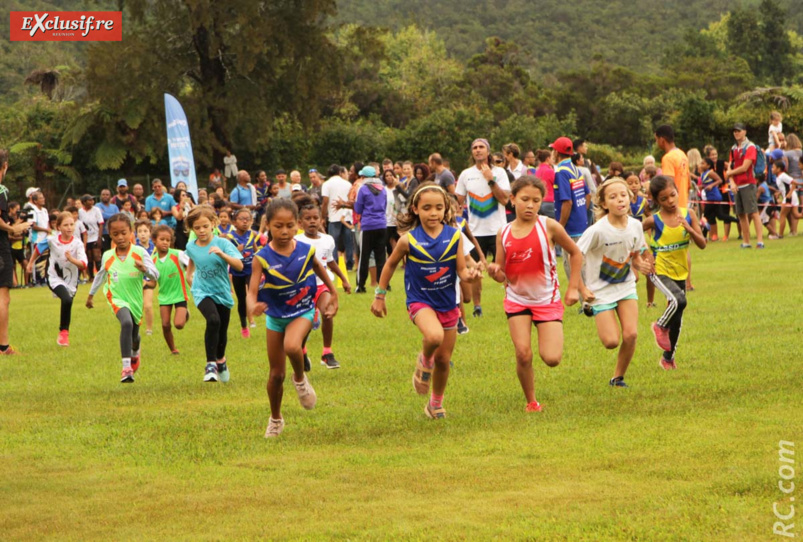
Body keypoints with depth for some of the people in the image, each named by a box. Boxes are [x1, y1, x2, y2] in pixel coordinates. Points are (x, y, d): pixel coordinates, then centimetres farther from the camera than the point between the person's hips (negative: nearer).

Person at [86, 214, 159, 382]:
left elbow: (155, 275, -19)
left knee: (134, 334, 21)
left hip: (136, 299, 1)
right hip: (117, 298, -1)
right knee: (126, 323, -31)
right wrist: (91, 295, 24)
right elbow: (101, 275, 14)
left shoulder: (139, 252, -13)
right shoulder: (108, 256, -6)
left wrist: (145, 269, -41)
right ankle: (126, 367, -33)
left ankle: (135, 354, 59)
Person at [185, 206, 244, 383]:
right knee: (213, 320, -29)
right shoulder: (191, 246, -3)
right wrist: (189, 276, 15)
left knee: (222, 331, 14)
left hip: (222, 293, 1)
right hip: (202, 292, -1)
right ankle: (210, 364, -23)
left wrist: (222, 254, -38)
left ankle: (221, 360, 46)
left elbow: (239, 265, -26)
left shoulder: (223, 243, -14)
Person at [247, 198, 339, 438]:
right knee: (276, 374, 8)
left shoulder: (306, 250, -13)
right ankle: (275, 419, 31)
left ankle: (300, 379, -2)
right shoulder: (263, 258, -20)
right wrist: (253, 306, -49)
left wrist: (333, 293, 15)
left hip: (302, 312, -1)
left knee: (292, 346, -34)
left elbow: (318, 268, 11)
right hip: (275, 316, 1)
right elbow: (252, 291, -27)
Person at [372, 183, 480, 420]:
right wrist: (379, 295, 7)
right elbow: (391, 264, 3)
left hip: (448, 303, 3)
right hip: (420, 301, -3)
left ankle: (436, 403, 36)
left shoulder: (454, 236, -6)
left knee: (443, 359, 12)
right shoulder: (409, 240, -12)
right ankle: (424, 361, 1)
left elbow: (461, 271, -4)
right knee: (434, 336, -34)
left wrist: (470, 274, -27)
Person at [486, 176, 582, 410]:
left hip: (548, 300, -2)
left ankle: (551, 339, 26)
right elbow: (502, 276, 2)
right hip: (517, 300, 2)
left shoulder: (548, 227, -11)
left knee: (551, 359, -11)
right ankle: (531, 402, 9)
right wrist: (494, 271, -21)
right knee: (523, 354, -13)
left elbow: (575, 253, 2)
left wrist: (573, 287, -1)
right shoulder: (504, 234, -3)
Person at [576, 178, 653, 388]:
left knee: (630, 334, -12)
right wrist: (581, 289, -14)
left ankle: (618, 377, 11)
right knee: (612, 341, -10)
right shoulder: (598, 231, -22)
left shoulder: (635, 226, -6)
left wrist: (640, 264, -13)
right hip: (601, 291, -4)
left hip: (626, 287, 4)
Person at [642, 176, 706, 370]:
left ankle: (668, 358, 28)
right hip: (660, 271, -4)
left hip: (680, 272, 4)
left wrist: (689, 229, -22)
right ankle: (660, 326, 0)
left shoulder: (688, 215, -6)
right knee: (679, 300, -30)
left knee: (677, 318, 10)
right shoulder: (654, 220, -13)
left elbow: (702, 244, -6)